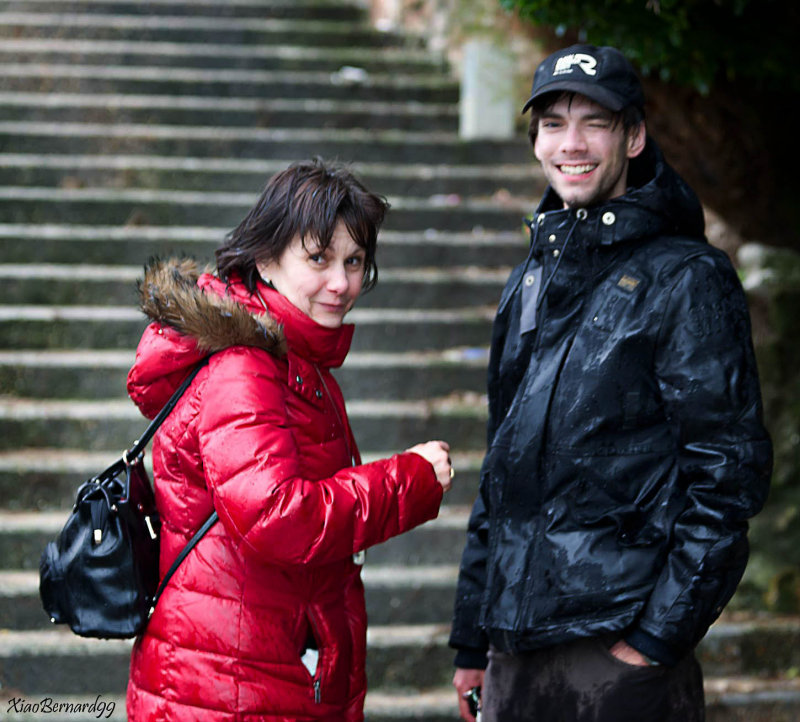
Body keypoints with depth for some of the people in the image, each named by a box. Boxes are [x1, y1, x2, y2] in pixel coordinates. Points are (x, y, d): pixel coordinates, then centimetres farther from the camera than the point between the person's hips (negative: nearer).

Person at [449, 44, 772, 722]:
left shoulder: (685, 279, -6)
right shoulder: (532, 280, 14)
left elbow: (728, 469, -12)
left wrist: (661, 635, -16)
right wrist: (473, 638, 17)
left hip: (621, 646, -6)